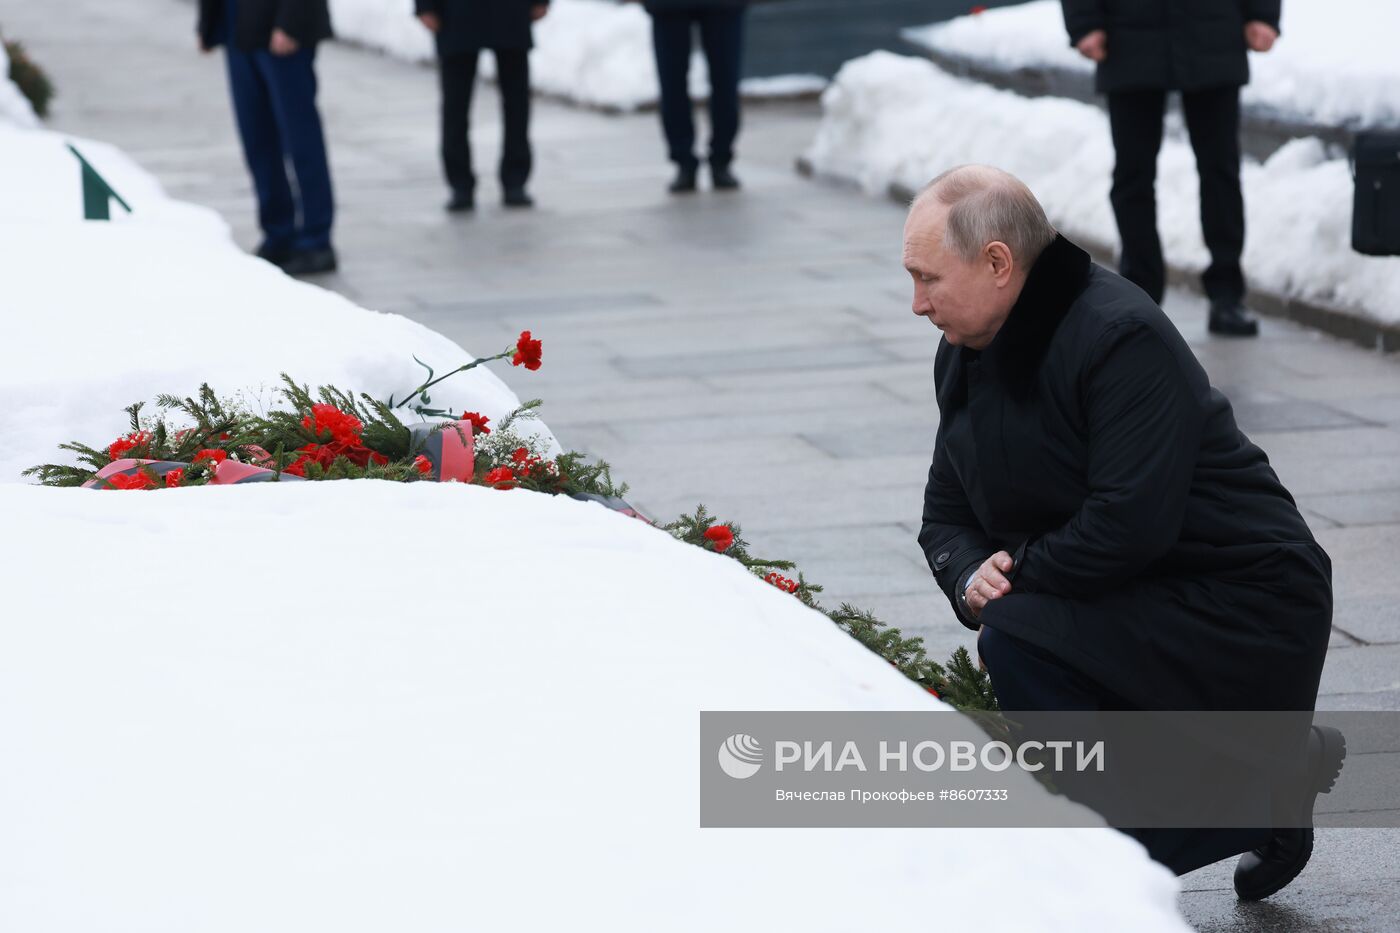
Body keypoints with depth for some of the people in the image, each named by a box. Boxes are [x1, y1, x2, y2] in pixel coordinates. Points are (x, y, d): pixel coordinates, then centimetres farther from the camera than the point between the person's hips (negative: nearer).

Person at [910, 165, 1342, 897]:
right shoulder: (966, 353, 6)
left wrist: (1018, 571, -18)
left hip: (1240, 609, -9)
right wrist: (971, 577, -12)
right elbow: (947, 509, 10)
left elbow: (1130, 523, -29)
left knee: (1018, 639, -30)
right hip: (1130, 609, 10)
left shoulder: (1122, 337, -21)